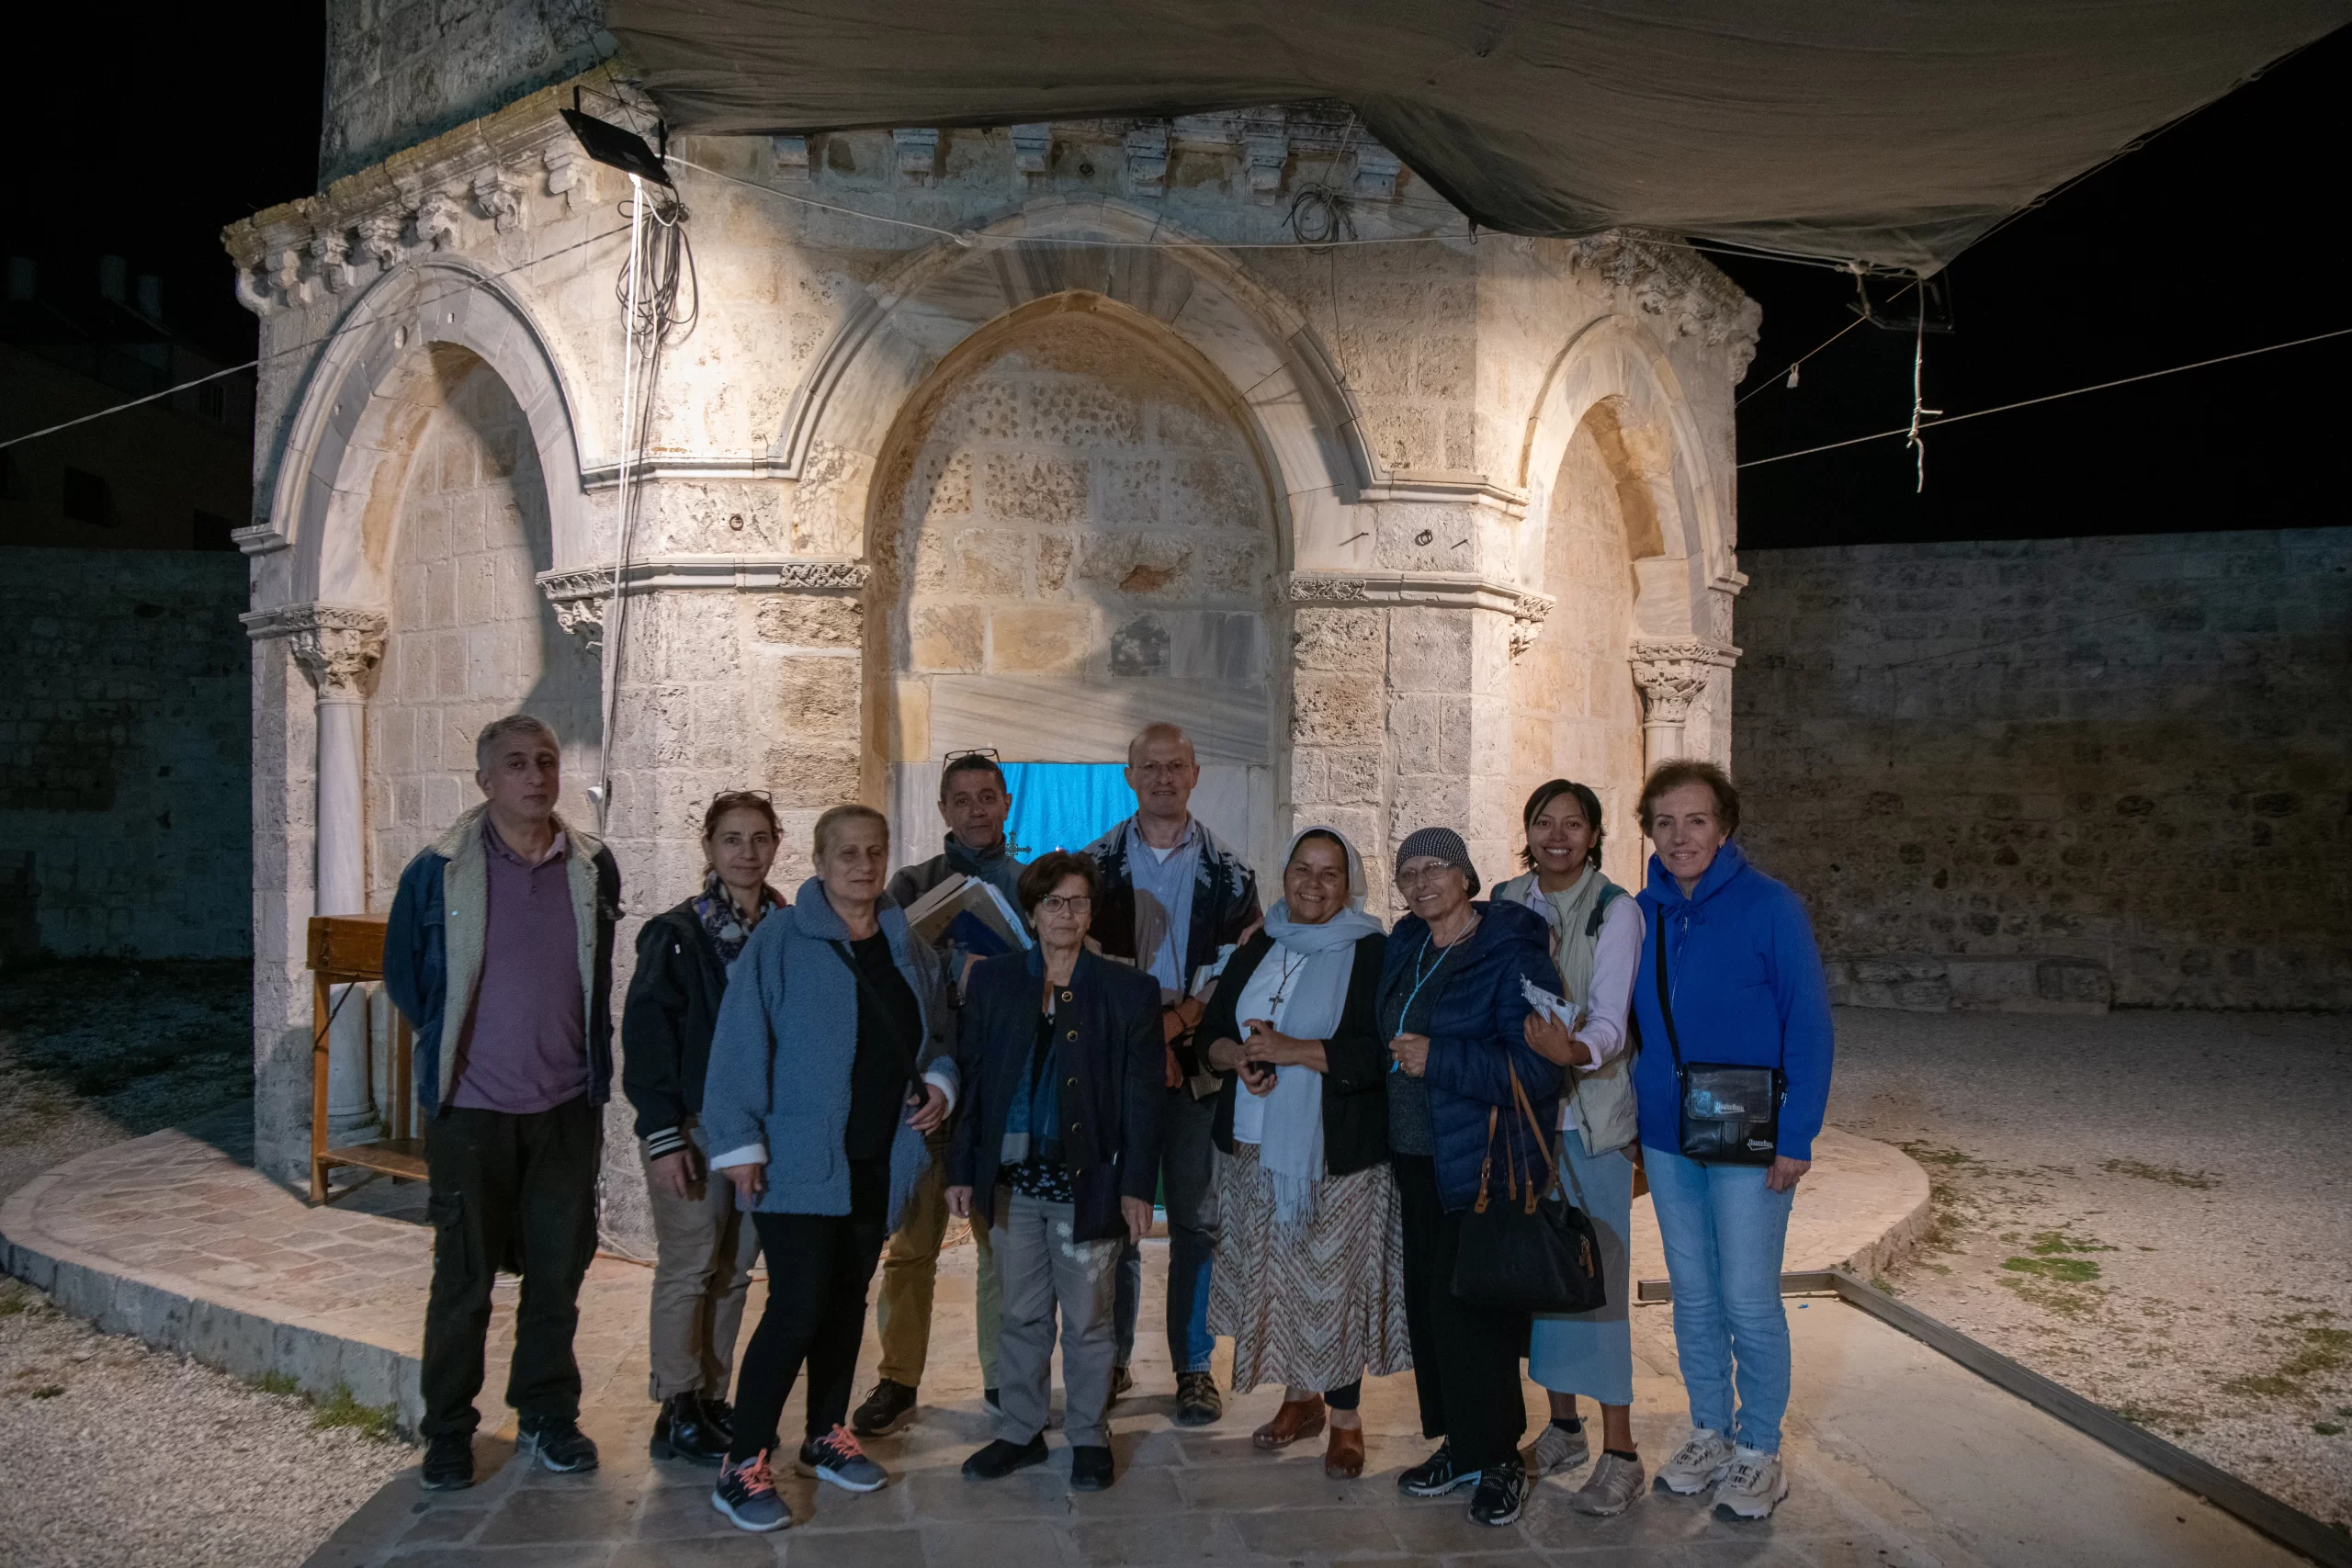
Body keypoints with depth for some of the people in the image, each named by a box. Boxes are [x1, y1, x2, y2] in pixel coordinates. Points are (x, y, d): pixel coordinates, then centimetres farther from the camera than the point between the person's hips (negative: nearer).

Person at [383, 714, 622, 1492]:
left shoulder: (594, 868, 2)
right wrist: (448, 1042, 6)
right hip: (471, 1107, -2)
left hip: (568, 1105, 3)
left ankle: (548, 1414, 26)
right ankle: (447, 1430, 22)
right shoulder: (439, 869, -6)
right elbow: (403, 969, 7)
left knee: (559, 1268, 10)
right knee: (464, 1275, 6)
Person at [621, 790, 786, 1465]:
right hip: (693, 1127, -4)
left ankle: (713, 1398, 22)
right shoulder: (676, 933, -6)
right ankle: (677, 1411, 12)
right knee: (687, 1269, 0)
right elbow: (645, 1035, -9)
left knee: (734, 1270, 11)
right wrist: (662, 1135, -14)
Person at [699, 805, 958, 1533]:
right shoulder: (780, 940, -9)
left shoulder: (909, 950, 8)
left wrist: (940, 1085, -2)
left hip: (879, 1163, 6)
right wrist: (740, 1144, -16)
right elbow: (739, 1045, -13)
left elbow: (940, 1038, 18)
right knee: (797, 1308, -9)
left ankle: (827, 1436, 31)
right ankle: (742, 1466, 4)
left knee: (847, 1300, 15)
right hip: (799, 1162, -5)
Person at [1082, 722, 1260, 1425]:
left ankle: (1194, 1367, 18)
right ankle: (1111, 1360, 21)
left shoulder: (1229, 875, 5)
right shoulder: (1096, 864, 5)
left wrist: (1178, 1020, -16)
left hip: (1197, 1069, 0)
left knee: (1196, 1220, 6)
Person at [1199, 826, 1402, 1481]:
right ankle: (1299, 1398, 29)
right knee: (1270, 1276, 11)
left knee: (1335, 1281, -3)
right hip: (1253, 1149, 5)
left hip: (1338, 1155, -5)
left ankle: (1345, 1417, 14)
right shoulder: (1255, 951, 12)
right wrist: (1239, 1057, -8)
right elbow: (1211, 1031, 14)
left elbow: (1383, 1053, -15)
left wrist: (1293, 1050, -20)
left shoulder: (1373, 955, -5)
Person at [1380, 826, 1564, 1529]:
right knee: (1425, 1301, 10)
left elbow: (1539, 1067, -20)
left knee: (1467, 1307, -6)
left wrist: (1438, 1059, -22)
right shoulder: (1403, 949, 9)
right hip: (1417, 1156, 7)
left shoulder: (1513, 955, -13)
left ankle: (1498, 1459, 12)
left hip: (1485, 1165, -7)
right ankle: (1458, 1444, 26)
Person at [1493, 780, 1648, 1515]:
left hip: (1591, 1115, -5)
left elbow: (1611, 1017, -18)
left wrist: (1575, 1052, -37)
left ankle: (1619, 1453, 5)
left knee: (1595, 1275, -5)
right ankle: (1563, 1427, 26)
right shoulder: (1506, 901, 7)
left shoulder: (1615, 909, -7)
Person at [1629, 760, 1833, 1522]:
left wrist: (1797, 1137, -14)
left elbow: (1809, 1025, -11)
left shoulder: (1770, 907, -11)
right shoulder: (1641, 915, 2)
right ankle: (1710, 1432, 30)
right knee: (1693, 1295, 14)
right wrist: (1635, 1114, 5)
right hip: (1666, 1139, 5)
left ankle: (1759, 1450, 20)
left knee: (1748, 1300, 2)